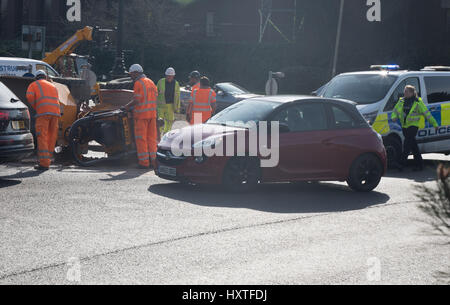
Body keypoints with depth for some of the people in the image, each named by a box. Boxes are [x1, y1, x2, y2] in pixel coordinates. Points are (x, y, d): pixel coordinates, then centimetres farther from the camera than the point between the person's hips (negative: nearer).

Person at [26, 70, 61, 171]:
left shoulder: (34, 84, 15)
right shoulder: (53, 86, 30)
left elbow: (29, 96, -3)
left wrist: (35, 107, 10)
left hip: (43, 113, -5)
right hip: (56, 113, 5)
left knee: (42, 138, -7)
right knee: (52, 138, 12)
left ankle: (44, 163, -15)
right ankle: (47, 160, 17)